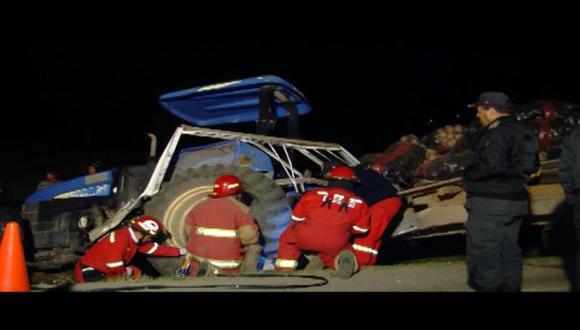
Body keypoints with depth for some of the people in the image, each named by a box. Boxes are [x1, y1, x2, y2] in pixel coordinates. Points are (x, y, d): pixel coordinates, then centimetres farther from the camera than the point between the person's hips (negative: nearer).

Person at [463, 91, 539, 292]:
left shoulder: (497, 134, -17)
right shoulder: (522, 133, 13)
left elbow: (492, 166, -27)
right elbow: (532, 165, 19)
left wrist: (469, 174, -12)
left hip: (490, 203, -10)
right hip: (515, 198, 10)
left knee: (483, 254, -4)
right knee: (509, 251, 15)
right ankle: (511, 287, 21)